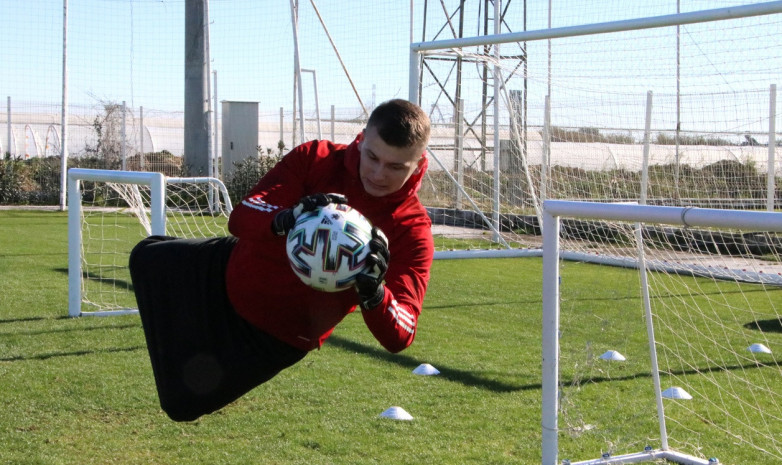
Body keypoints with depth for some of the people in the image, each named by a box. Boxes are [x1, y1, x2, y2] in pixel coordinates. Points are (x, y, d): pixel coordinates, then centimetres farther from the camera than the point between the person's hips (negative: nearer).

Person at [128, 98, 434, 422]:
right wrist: (285, 219, -49)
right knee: (148, 257, 25)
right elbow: (240, 219, -27)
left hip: (277, 338, -4)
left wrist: (374, 291, -51)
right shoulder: (315, 159, -18)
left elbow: (398, 338, -30)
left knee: (184, 405, -2)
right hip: (229, 274, 4)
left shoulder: (412, 230, -26)